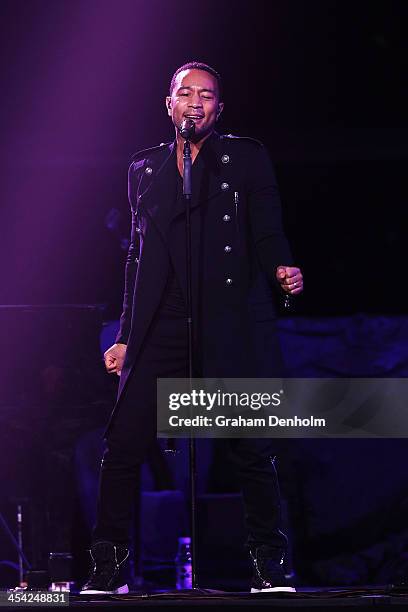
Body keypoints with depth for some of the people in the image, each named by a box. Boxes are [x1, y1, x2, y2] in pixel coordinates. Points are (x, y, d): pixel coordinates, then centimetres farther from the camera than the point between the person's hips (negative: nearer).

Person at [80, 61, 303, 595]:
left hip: (230, 326, -2)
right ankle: (109, 568, 2)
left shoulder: (246, 158, 9)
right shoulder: (144, 168, 19)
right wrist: (126, 335, 16)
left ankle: (269, 569, 6)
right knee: (123, 446, -6)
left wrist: (282, 272, -19)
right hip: (160, 331, 3)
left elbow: (267, 234, 3)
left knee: (252, 450, -4)